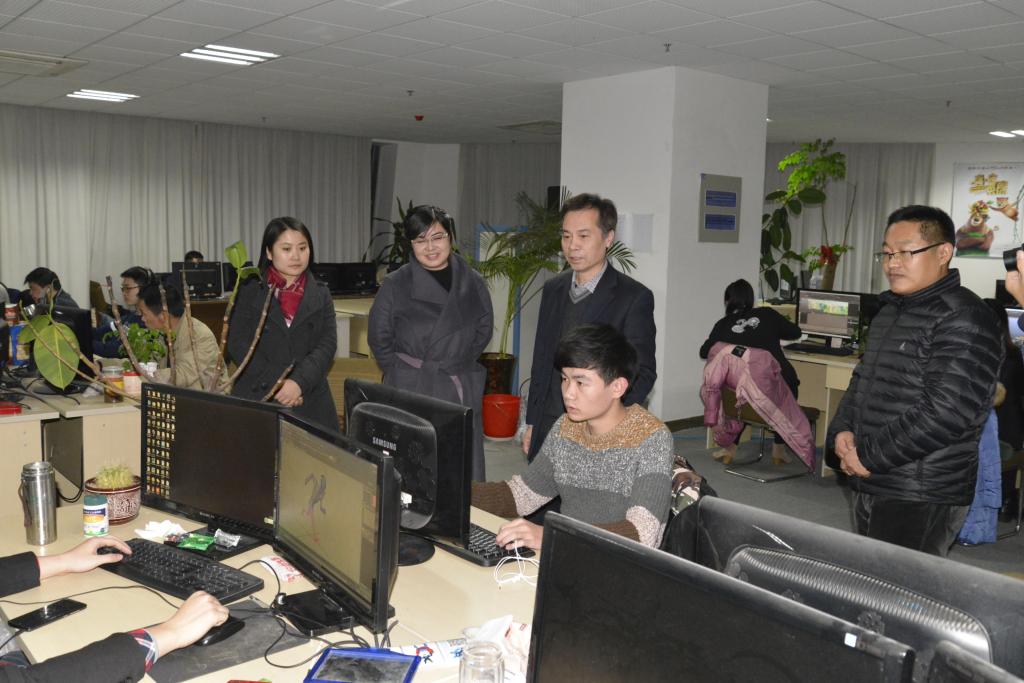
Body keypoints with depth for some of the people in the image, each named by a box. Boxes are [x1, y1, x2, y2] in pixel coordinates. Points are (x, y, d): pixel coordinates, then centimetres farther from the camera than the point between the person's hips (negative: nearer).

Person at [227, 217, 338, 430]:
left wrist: (298, 382, -16)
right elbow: (237, 343, -4)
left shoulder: (320, 294, 9)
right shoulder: (249, 291, 4)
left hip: (309, 403, 2)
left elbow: (327, 344, -1)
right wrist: (277, 383, -14)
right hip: (256, 399, -1)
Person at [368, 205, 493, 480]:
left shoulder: (473, 282, 3)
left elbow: (484, 330, 14)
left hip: (461, 392, 2)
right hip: (409, 391, -2)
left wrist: (457, 363, 10)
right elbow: (379, 338, 6)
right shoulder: (396, 284, -3)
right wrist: (403, 373, 5)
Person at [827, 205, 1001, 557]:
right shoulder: (890, 311, 15)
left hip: (922, 500, -9)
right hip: (871, 486, 9)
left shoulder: (963, 320, -15)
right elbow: (862, 380, 21)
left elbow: (947, 411, -24)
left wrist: (869, 456, -18)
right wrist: (842, 431, 2)